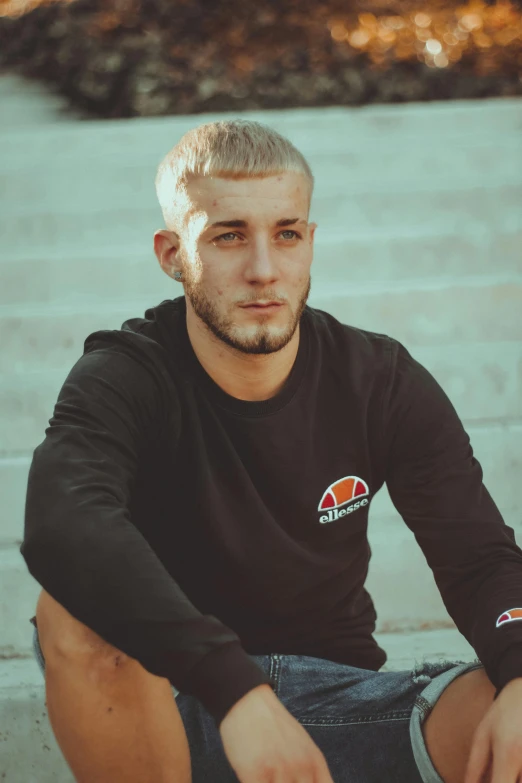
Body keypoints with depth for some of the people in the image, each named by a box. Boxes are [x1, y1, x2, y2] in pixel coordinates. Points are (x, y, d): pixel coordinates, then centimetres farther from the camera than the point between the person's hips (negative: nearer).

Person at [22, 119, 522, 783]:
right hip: (176, 695, -1)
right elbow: (63, 524, -34)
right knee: (74, 618, -34)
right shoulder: (122, 379, -12)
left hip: (336, 695, 1)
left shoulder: (384, 384, -1)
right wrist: (236, 690, -47)